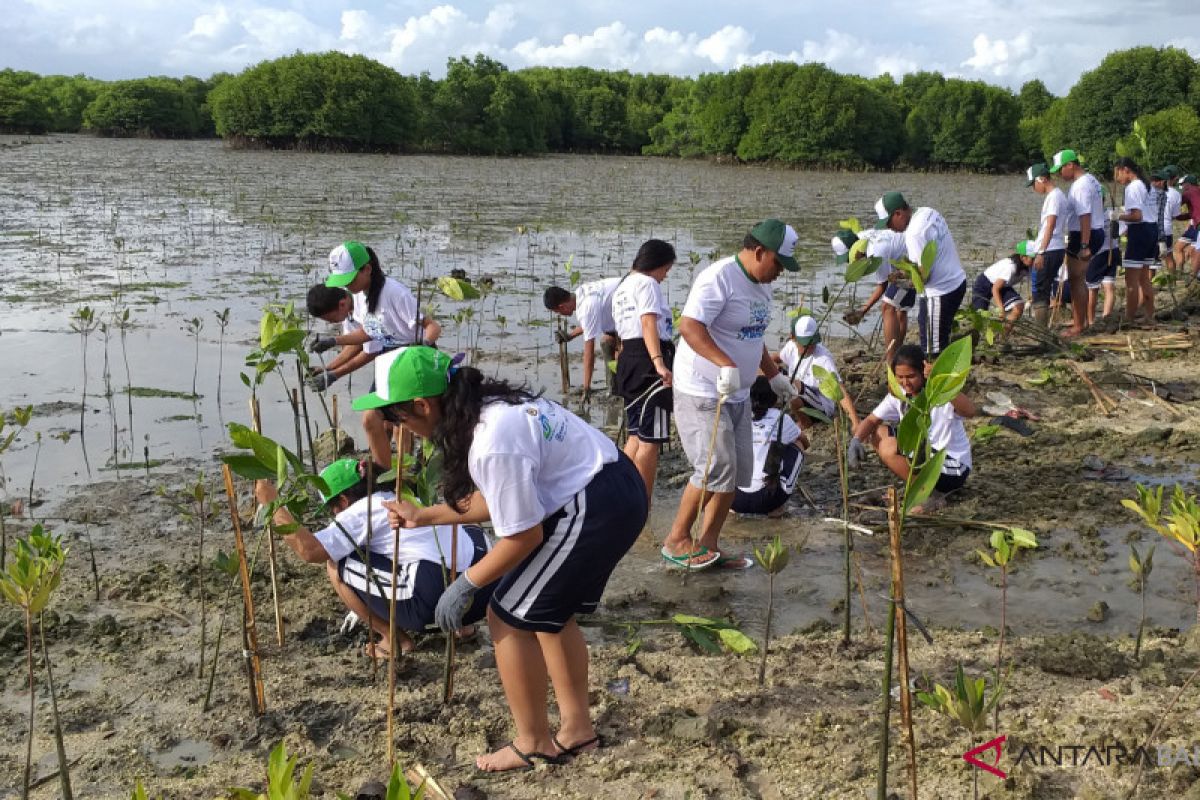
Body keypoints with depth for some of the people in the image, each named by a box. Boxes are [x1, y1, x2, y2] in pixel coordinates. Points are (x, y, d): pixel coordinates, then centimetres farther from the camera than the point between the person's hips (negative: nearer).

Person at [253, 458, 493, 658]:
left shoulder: (359, 511, 4)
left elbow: (309, 550, -5)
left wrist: (273, 504, 5)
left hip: (432, 600, -7)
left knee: (335, 565, 9)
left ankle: (395, 639, 11)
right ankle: (461, 623, 26)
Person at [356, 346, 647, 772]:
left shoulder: (492, 443, -26)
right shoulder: (489, 406, 3)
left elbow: (524, 535, -18)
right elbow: (498, 500, 14)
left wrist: (465, 585, -6)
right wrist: (424, 516, 19)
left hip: (594, 511, -10)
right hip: (618, 491, 10)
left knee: (508, 617, 2)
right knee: (549, 613, 21)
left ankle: (533, 742, 17)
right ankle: (576, 728, 33)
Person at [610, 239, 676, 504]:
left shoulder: (622, 287, 21)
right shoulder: (647, 284, -8)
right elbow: (649, 324, -23)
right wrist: (659, 363, -34)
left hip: (628, 358, 10)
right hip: (647, 360, -10)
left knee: (636, 435, 16)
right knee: (651, 439, -7)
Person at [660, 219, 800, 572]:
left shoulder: (761, 285, 12)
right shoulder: (719, 278, -18)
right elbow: (689, 326, -29)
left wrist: (775, 375, 26)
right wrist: (726, 365, -39)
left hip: (737, 394, 10)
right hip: (702, 394, -9)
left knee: (735, 473, 8)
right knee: (716, 468, -14)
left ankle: (708, 546, 17)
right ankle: (676, 541, 1)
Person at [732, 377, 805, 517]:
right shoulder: (780, 419, 5)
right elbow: (804, 440, 27)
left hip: (734, 499, 3)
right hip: (765, 501, -3)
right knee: (797, 446, 20)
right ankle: (776, 507, 13)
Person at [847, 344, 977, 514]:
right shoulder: (899, 395, -2)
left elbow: (970, 411, -43)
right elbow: (872, 420, 1)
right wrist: (856, 440, -20)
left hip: (953, 468, -8)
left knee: (889, 450, -23)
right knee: (878, 432, 3)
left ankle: (933, 495, -6)